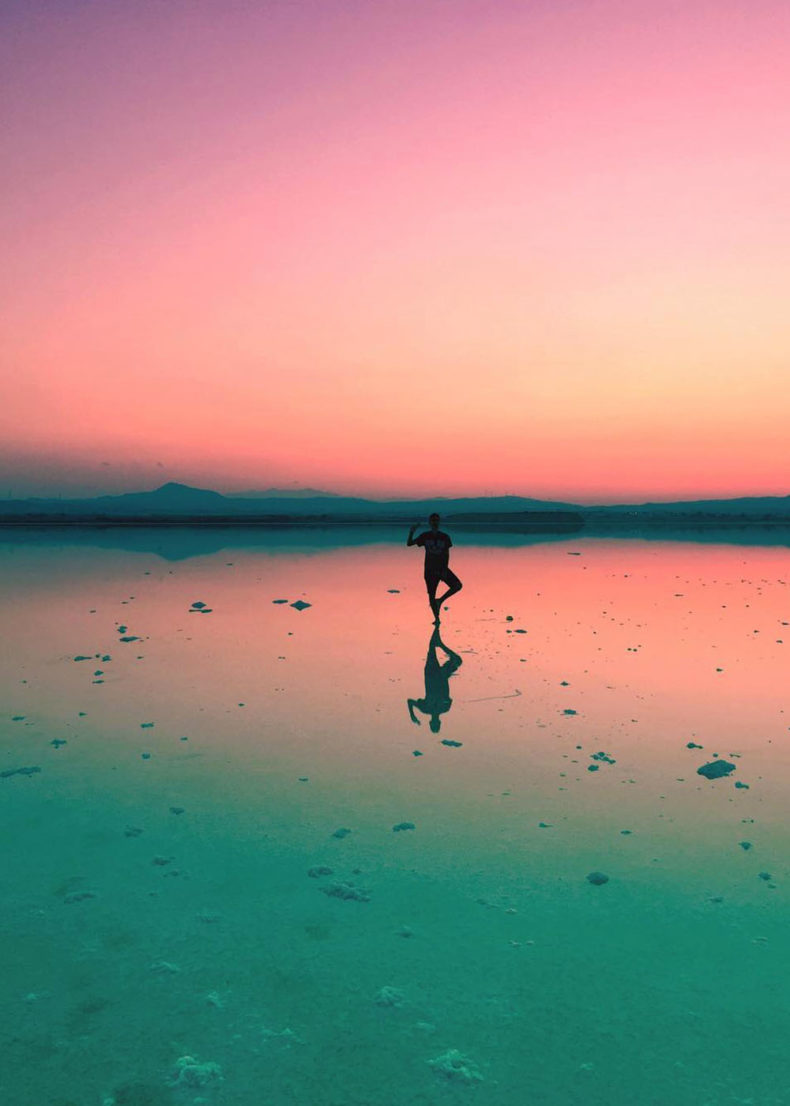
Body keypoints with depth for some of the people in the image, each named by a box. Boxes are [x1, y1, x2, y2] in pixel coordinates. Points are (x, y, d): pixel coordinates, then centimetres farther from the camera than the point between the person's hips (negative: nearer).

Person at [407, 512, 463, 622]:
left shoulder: (445, 537, 1)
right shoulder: (425, 536, 1)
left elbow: (447, 554, 0)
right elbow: (409, 543, -1)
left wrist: (445, 569, -11)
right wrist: (411, 532, -18)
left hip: (442, 569, 1)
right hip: (430, 570, 0)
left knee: (458, 585, -17)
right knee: (431, 595, 3)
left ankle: (440, 601, 0)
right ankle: (436, 619, 18)